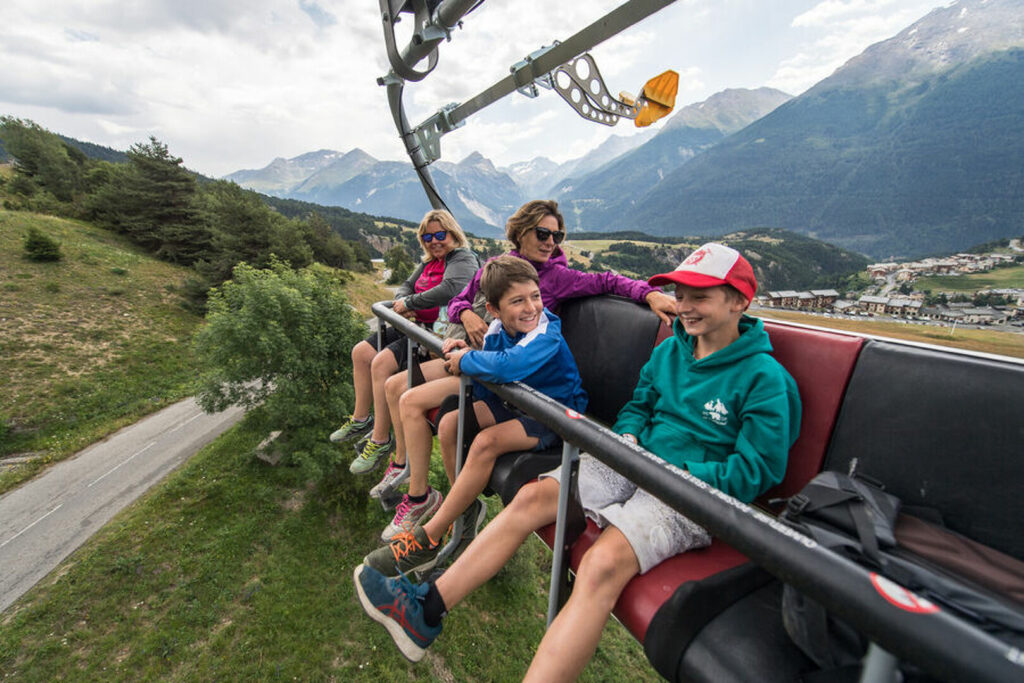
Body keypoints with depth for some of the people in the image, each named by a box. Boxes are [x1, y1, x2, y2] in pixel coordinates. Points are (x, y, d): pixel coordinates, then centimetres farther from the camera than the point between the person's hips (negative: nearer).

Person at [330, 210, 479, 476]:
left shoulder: (463, 259, -9)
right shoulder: (429, 262, 20)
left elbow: (449, 289, -28)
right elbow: (407, 286, 20)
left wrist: (410, 303, -17)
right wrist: (402, 301, -6)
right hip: (417, 325, 10)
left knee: (382, 363, -26)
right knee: (361, 352, 7)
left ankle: (381, 441, -13)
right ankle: (360, 419, 21)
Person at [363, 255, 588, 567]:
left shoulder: (548, 335, -27)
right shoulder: (497, 329, -6)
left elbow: (506, 366, -48)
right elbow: (486, 392, -1)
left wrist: (466, 360, -28)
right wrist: (465, 353, -17)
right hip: (517, 403, 7)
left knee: (487, 442, -28)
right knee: (449, 424, -7)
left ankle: (427, 540, -13)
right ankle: (466, 506, 14)